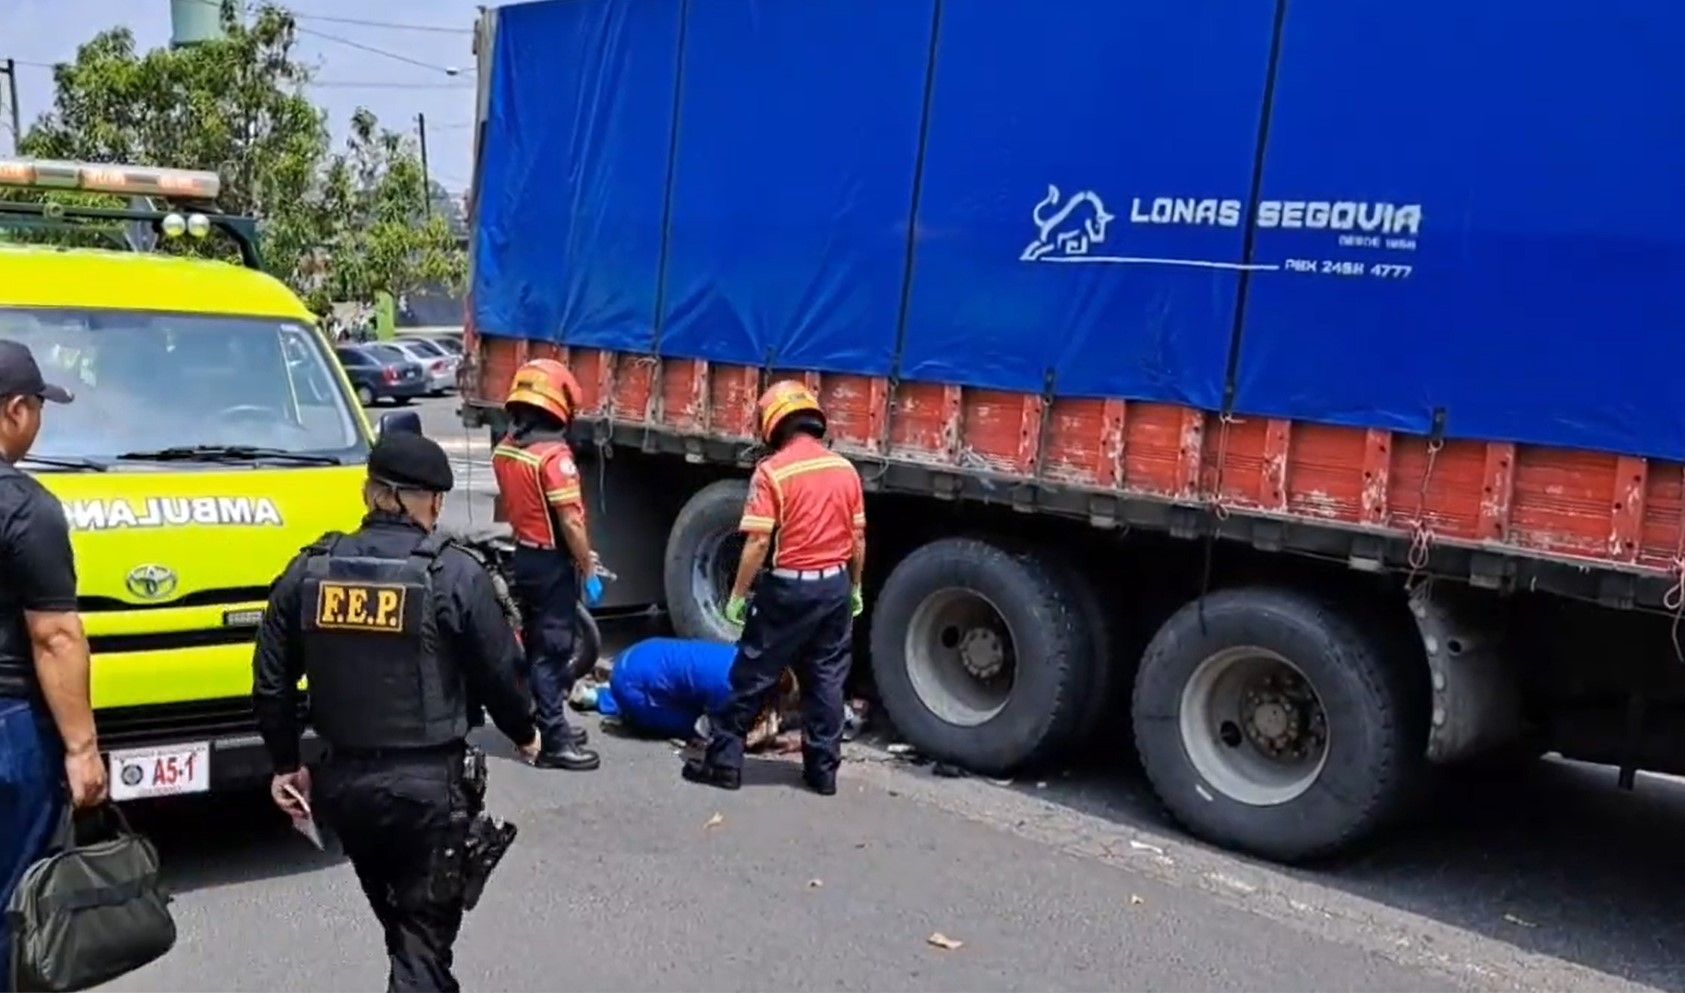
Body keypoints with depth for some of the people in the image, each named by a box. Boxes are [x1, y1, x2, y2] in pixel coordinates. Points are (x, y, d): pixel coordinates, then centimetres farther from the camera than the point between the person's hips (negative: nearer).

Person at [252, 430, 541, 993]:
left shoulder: (309, 571, 1)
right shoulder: (455, 576, -11)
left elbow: (271, 682, 5)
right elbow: (499, 673, -4)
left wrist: (285, 763, 18)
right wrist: (523, 731, 16)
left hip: (342, 780, 5)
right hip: (428, 783, -5)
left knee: (397, 919, 24)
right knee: (425, 932, 4)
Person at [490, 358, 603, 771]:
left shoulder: (504, 450, 4)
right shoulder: (553, 454, -22)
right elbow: (571, 522, -22)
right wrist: (589, 571, -14)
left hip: (523, 554, 8)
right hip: (552, 561, -8)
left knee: (534, 643, 18)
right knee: (552, 649, -3)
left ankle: (545, 722, 30)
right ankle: (553, 741, 2)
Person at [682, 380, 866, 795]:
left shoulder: (772, 471, -13)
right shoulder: (845, 469, 4)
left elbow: (758, 543, -16)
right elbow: (858, 538, 8)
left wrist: (738, 594, -8)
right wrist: (855, 588, 19)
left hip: (788, 587, -5)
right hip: (835, 585, 5)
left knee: (751, 677, 6)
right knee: (826, 680, 12)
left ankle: (723, 761, 13)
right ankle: (823, 769, 16)